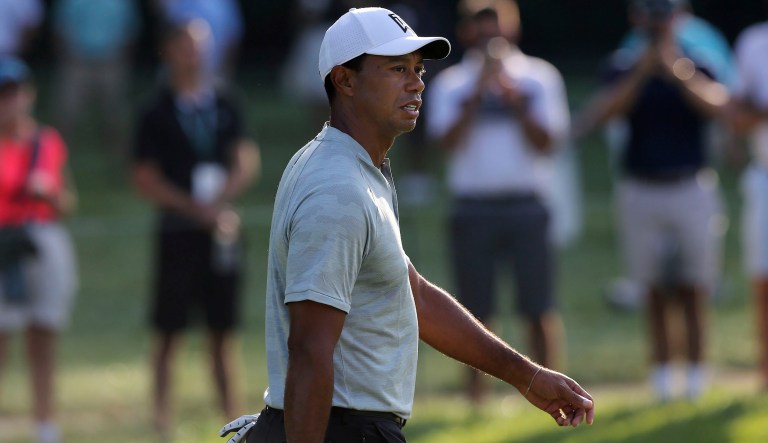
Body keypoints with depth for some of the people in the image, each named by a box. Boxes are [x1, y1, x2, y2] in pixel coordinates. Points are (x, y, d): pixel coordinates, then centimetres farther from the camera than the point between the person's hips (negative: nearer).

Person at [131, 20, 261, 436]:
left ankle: (229, 410, 12)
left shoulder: (224, 105, 10)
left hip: (222, 226, 4)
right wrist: (193, 207, -15)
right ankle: (162, 413, 1)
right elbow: (145, 179, -5)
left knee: (223, 326, 8)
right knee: (169, 328, -3)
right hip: (178, 229, -4)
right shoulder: (156, 112, -2)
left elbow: (247, 160, 4)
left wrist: (221, 197, -13)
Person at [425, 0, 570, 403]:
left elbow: (547, 143, -1)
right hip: (473, 207, 0)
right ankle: (476, 396, 5)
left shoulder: (540, 77, 6)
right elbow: (447, 140, -9)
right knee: (476, 309, 0)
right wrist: (478, 94, -15)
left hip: (526, 206, 0)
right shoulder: (451, 83, 5)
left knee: (539, 308, -2)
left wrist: (516, 101, -13)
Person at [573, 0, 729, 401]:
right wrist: (641, 73, -21)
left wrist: (676, 73, -29)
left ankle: (696, 369, 4)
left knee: (692, 290, 0)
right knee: (656, 291, 2)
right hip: (640, 192, 1)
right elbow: (605, 111, -12)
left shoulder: (696, 67, 3)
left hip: (691, 190, -1)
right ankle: (661, 370, 5)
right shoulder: (624, 70, 6)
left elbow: (715, 104, -17)